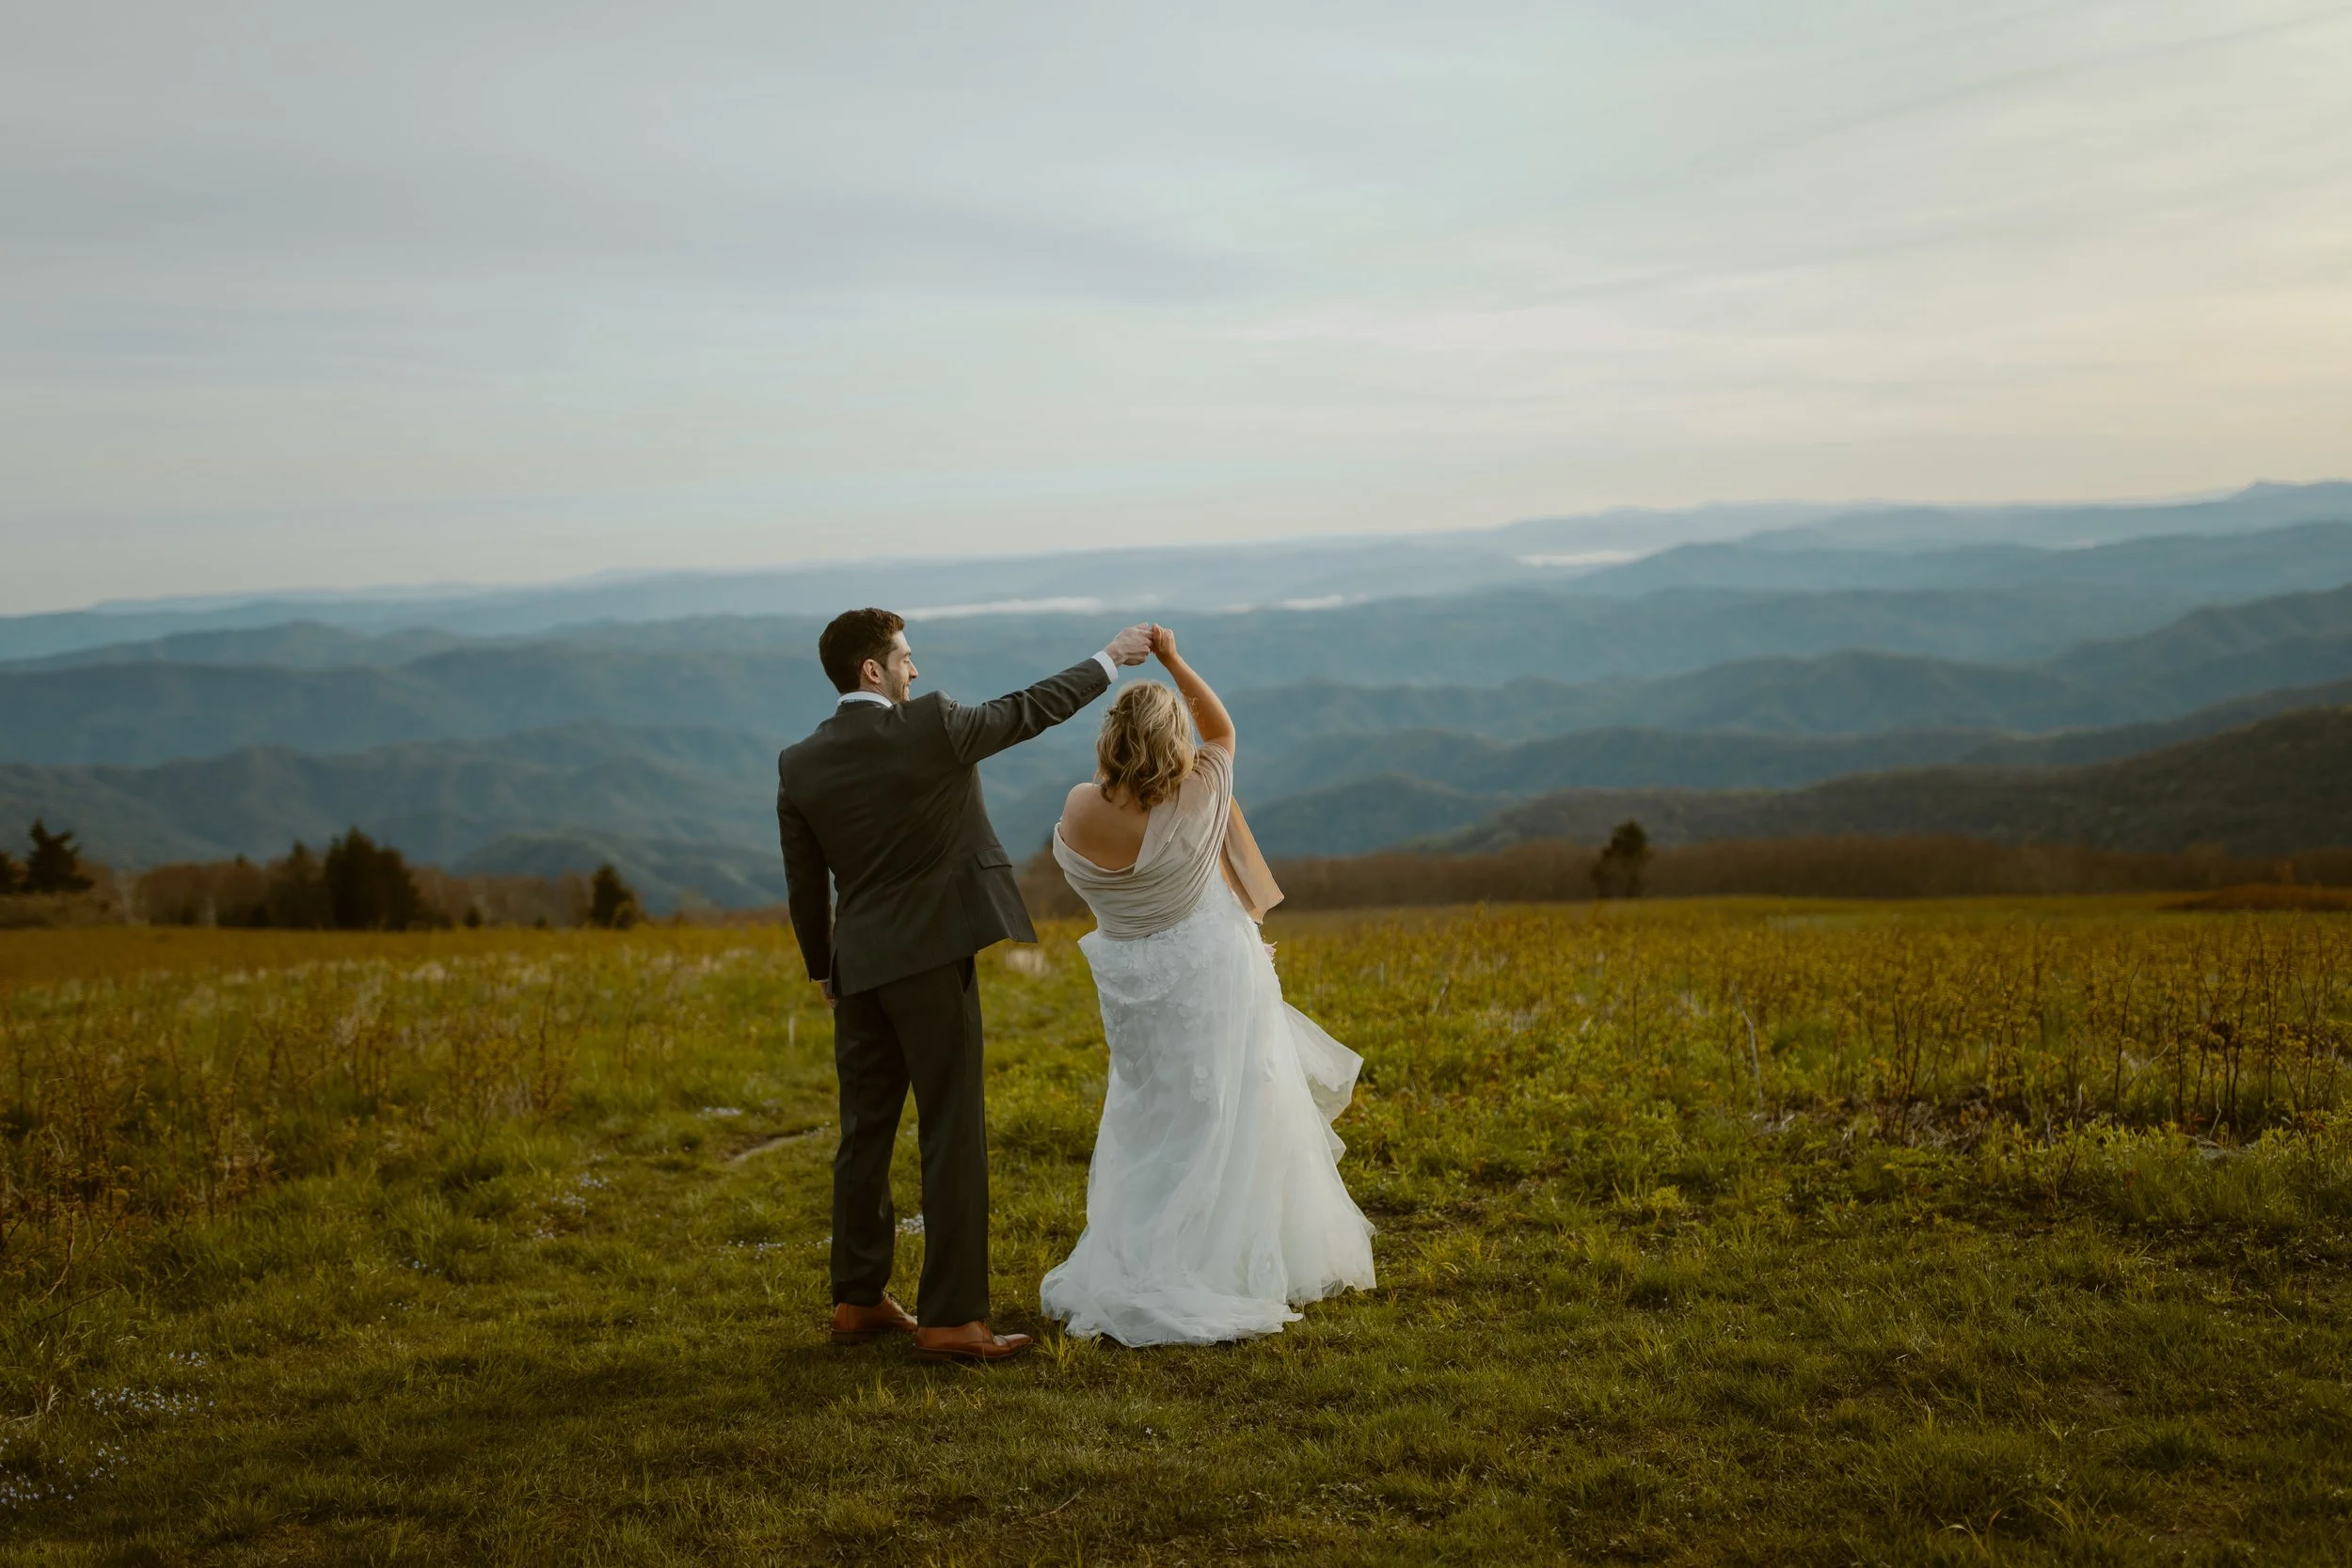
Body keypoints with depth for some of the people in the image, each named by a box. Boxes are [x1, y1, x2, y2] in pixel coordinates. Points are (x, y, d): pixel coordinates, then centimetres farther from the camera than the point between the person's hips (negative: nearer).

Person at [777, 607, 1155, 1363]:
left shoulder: (799, 764, 3)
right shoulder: (930, 728, -11)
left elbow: (805, 884, 9)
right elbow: (1031, 709, 2)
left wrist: (823, 970, 23)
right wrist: (1110, 658, 16)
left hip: (858, 968, 6)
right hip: (932, 957, -6)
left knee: (865, 1133, 14)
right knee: (951, 1137, -2)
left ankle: (857, 1301, 23)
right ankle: (951, 1319, -2)